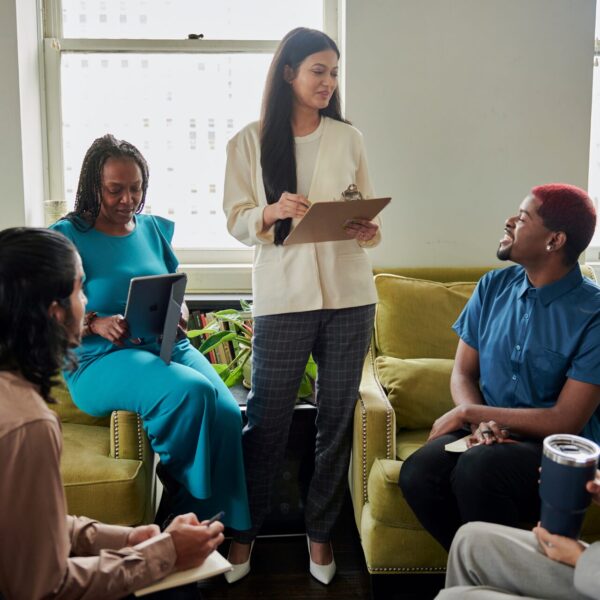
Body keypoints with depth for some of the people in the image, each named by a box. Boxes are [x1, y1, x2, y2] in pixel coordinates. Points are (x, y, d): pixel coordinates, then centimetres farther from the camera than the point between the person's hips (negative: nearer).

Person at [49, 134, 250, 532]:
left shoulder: (155, 229, 16)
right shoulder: (67, 237, 1)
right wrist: (96, 323, -22)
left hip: (168, 347, 5)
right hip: (102, 360, -4)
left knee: (227, 413, -24)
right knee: (192, 392, -33)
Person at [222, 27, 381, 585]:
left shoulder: (348, 139, 9)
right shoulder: (249, 142, 3)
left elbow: (367, 213, 13)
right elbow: (236, 220, 1)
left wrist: (368, 231, -9)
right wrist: (272, 212, -18)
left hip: (349, 295, 3)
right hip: (282, 296, -2)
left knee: (336, 418, 9)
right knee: (267, 419, 3)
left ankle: (320, 530, 27)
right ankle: (244, 529, 23)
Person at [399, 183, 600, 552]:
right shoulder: (494, 286, 4)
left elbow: (566, 422, -15)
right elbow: (463, 373, 8)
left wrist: (467, 413, -12)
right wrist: (481, 423, -14)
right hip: (492, 431, 5)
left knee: (477, 471, -35)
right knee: (417, 474, -24)